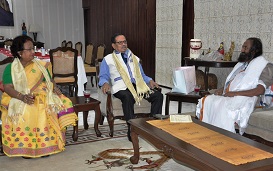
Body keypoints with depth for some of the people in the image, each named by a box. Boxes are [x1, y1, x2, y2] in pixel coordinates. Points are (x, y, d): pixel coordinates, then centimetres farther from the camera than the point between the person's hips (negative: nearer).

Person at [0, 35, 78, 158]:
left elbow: (50, 81, 14)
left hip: (42, 97, 2)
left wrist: (55, 88, -10)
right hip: (19, 99, -2)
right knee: (23, 113, -35)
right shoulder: (10, 68, 5)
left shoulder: (40, 65, 15)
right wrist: (22, 97, -24)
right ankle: (25, 147, -19)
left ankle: (45, 144, -16)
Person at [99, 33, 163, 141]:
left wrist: (150, 81, 7)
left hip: (138, 85, 4)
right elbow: (103, 76, 9)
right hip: (121, 87, -4)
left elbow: (142, 75, 29)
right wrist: (105, 83, -15)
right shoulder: (108, 59, 18)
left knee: (158, 95, -22)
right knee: (128, 97, -41)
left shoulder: (134, 58, 30)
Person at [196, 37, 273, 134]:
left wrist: (235, 93, -19)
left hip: (244, 99, -7)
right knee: (206, 100, -20)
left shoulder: (264, 66, 2)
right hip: (227, 96, 7)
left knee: (223, 106, -37)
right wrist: (222, 89, 7)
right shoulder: (242, 64, 27)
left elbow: (260, 90, -12)